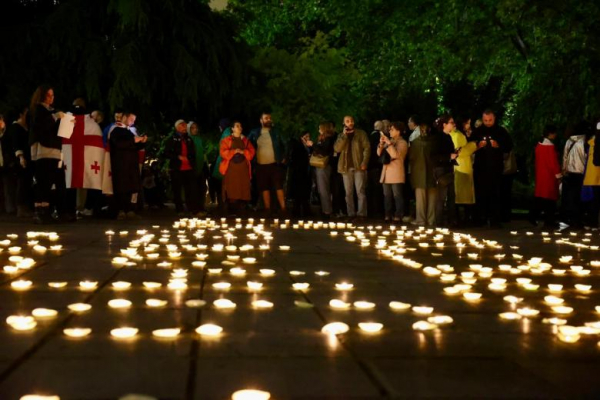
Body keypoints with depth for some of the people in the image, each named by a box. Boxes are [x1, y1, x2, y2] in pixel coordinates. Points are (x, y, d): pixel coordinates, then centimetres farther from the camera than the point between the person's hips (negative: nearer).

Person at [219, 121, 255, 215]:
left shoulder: (246, 140, 16)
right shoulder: (226, 140, 6)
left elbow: (251, 152, 7)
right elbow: (223, 152, -5)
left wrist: (243, 152, -10)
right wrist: (234, 152, -15)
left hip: (243, 167, 3)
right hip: (231, 167, -3)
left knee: (243, 188, -2)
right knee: (231, 188, -8)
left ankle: (241, 207, 2)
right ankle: (232, 208, -5)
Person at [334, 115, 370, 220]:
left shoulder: (361, 133, 6)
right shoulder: (341, 136, 15)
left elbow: (367, 148, -1)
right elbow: (337, 149, 0)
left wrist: (364, 163, -12)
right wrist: (344, 135, -7)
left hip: (358, 166, -3)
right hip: (346, 167, 3)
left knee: (360, 191, -8)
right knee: (348, 192, 3)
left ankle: (361, 213, -8)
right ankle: (351, 214, 6)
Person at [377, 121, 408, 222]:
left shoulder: (402, 143, -5)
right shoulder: (389, 141, 17)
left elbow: (395, 155, -20)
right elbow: (379, 154, 12)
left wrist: (388, 143, -18)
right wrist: (381, 143, -4)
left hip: (396, 174, -7)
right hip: (386, 173, 7)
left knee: (397, 196, -6)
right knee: (387, 196, 8)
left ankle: (398, 216, -5)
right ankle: (388, 215, 12)